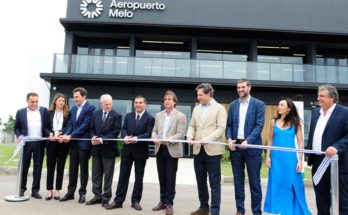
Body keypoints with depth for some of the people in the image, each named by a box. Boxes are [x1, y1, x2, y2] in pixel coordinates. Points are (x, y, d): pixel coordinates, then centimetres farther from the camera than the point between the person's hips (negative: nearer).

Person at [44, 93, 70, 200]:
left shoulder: (67, 113, 2)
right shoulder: (49, 113, 8)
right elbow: (46, 128, 5)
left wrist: (59, 133, -20)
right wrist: (50, 134, -14)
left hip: (63, 142, -1)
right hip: (51, 142, 1)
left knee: (60, 167, 5)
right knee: (50, 167, 4)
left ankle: (57, 190, 14)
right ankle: (49, 190, 13)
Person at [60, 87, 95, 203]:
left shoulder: (90, 108, -10)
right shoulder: (73, 108, 14)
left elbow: (85, 125, -17)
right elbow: (70, 124, 11)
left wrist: (71, 136, -18)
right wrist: (66, 135, -8)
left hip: (84, 142, -6)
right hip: (73, 142, 6)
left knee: (83, 168, 4)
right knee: (72, 168, 11)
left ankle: (82, 193, 15)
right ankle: (70, 192, 20)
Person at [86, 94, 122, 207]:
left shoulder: (116, 116, -7)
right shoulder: (95, 114, 8)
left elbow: (115, 132, -14)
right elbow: (91, 128, 11)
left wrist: (102, 140, -20)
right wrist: (93, 137, -10)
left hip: (108, 149, -5)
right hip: (96, 148, 5)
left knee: (108, 175, 5)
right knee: (96, 175, 11)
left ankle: (106, 198, 16)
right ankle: (97, 196, 23)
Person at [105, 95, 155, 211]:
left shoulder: (150, 118, -5)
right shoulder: (128, 115, 10)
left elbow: (148, 134, -13)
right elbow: (123, 129, 4)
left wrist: (137, 138, -27)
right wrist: (125, 137, -18)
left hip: (141, 151, -3)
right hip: (127, 149, 3)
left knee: (139, 177, 8)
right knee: (123, 176, 7)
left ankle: (136, 201, 21)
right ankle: (118, 201, 15)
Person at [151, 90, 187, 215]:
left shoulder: (181, 116, -4)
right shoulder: (158, 115, 12)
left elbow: (180, 134, -12)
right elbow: (154, 131, 12)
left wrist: (168, 140, -25)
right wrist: (155, 138, -10)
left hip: (172, 150, -5)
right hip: (160, 150, 5)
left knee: (170, 178, 1)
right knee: (162, 177, 12)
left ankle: (169, 203, 13)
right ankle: (163, 201, 24)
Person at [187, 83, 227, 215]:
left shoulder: (219, 108, -2)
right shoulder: (196, 109, 15)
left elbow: (221, 128, -11)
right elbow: (192, 125, 15)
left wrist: (207, 139, -22)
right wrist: (190, 136, -6)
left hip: (212, 150, -6)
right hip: (198, 150, 6)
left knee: (214, 182, 0)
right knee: (200, 180, 13)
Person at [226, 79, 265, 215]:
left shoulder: (258, 104, -1)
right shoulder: (233, 105, 11)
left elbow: (259, 125, -9)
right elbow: (229, 125, 9)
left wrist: (247, 141, -19)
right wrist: (229, 139, -9)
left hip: (252, 147, -3)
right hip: (235, 146, 4)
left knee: (254, 181, 4)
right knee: (238, 180, 11)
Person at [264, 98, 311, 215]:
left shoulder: (295, 122, 0)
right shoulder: (273, 122, 5)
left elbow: (300, 143, 0)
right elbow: (270, 140, 9)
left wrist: (300, 160, -5)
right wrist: (268, 156, 2)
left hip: (290, 158, -2)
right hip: (276, 158, 2)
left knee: (292, 185, 4)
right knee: (276, 185, 7)